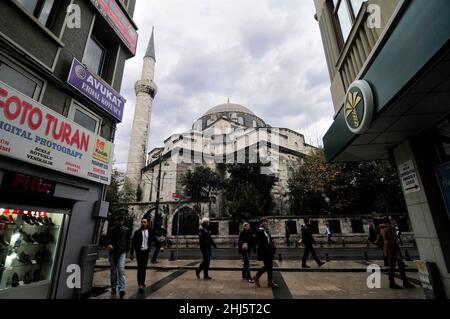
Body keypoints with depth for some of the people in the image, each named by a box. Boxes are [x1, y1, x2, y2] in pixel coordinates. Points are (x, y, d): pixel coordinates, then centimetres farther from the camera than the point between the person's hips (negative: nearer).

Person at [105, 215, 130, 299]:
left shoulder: (126, 230, 5)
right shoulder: (111, 230, 1)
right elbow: (107, 239, -4)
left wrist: (127, 250, 15)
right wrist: (108, 244, -25)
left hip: (122, 252, -1)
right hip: (112, 252, 1)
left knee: (121, 270, -12)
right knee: (113, 271, 13)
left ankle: (121, 289, -13)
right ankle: (113, 287, 29)